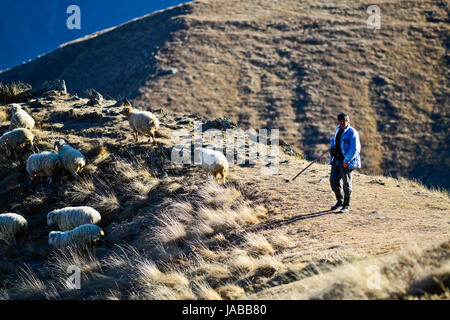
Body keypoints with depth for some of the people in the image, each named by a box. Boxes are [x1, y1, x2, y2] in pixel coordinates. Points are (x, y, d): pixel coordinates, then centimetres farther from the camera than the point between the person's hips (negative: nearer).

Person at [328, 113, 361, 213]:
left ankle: (346, 206, 12)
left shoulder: (352, 133, -15)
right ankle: (339, 201, 28)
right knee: (333, 180, 9)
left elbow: (354, 149, -20)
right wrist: (332, 147, 10)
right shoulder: (339, 129, 11)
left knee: (347, 183, 1)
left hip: (346, 162, -8)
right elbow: (334, 138, 31)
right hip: (336, 160, 8)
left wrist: (346, 161, -22)